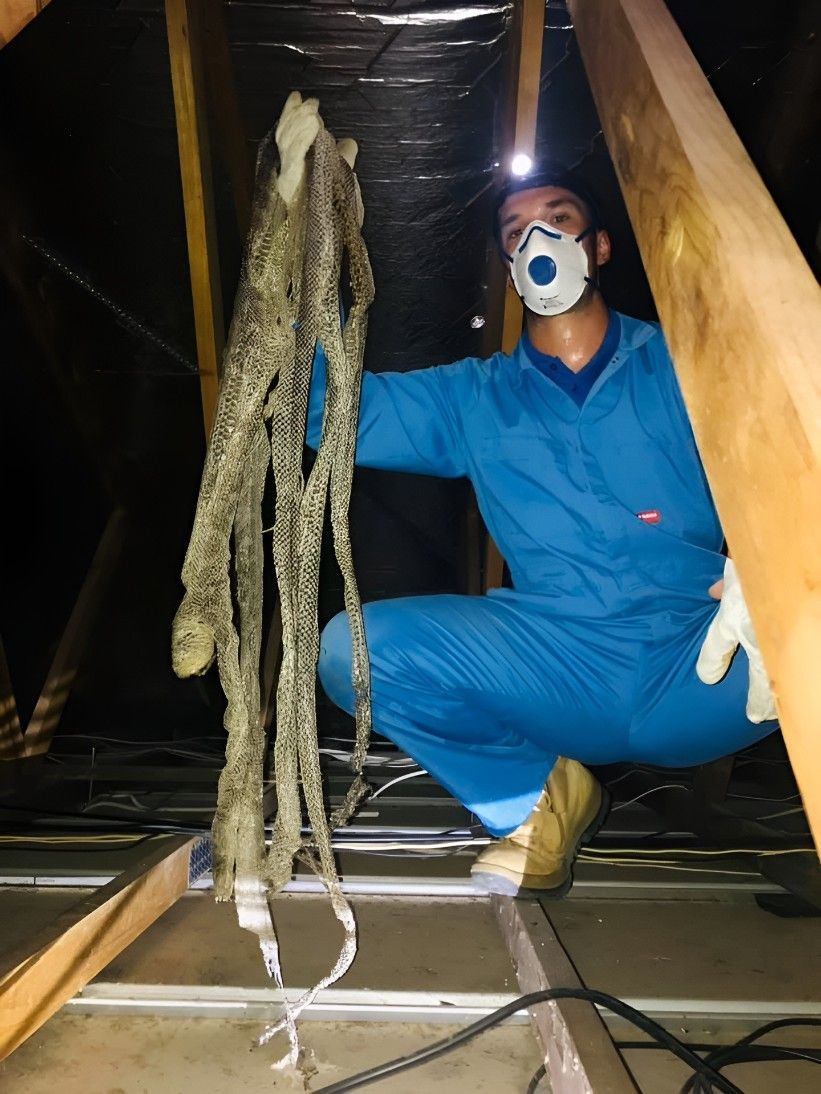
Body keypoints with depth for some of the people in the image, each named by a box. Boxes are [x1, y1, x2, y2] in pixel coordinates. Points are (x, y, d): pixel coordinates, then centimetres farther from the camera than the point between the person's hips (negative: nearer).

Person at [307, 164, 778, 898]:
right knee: (353, 646, -19)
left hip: (699, 672, -2)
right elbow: (335, 410, 8)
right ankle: (539, 796, 1)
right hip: (561, 670, 2)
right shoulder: (475, 398, 17)